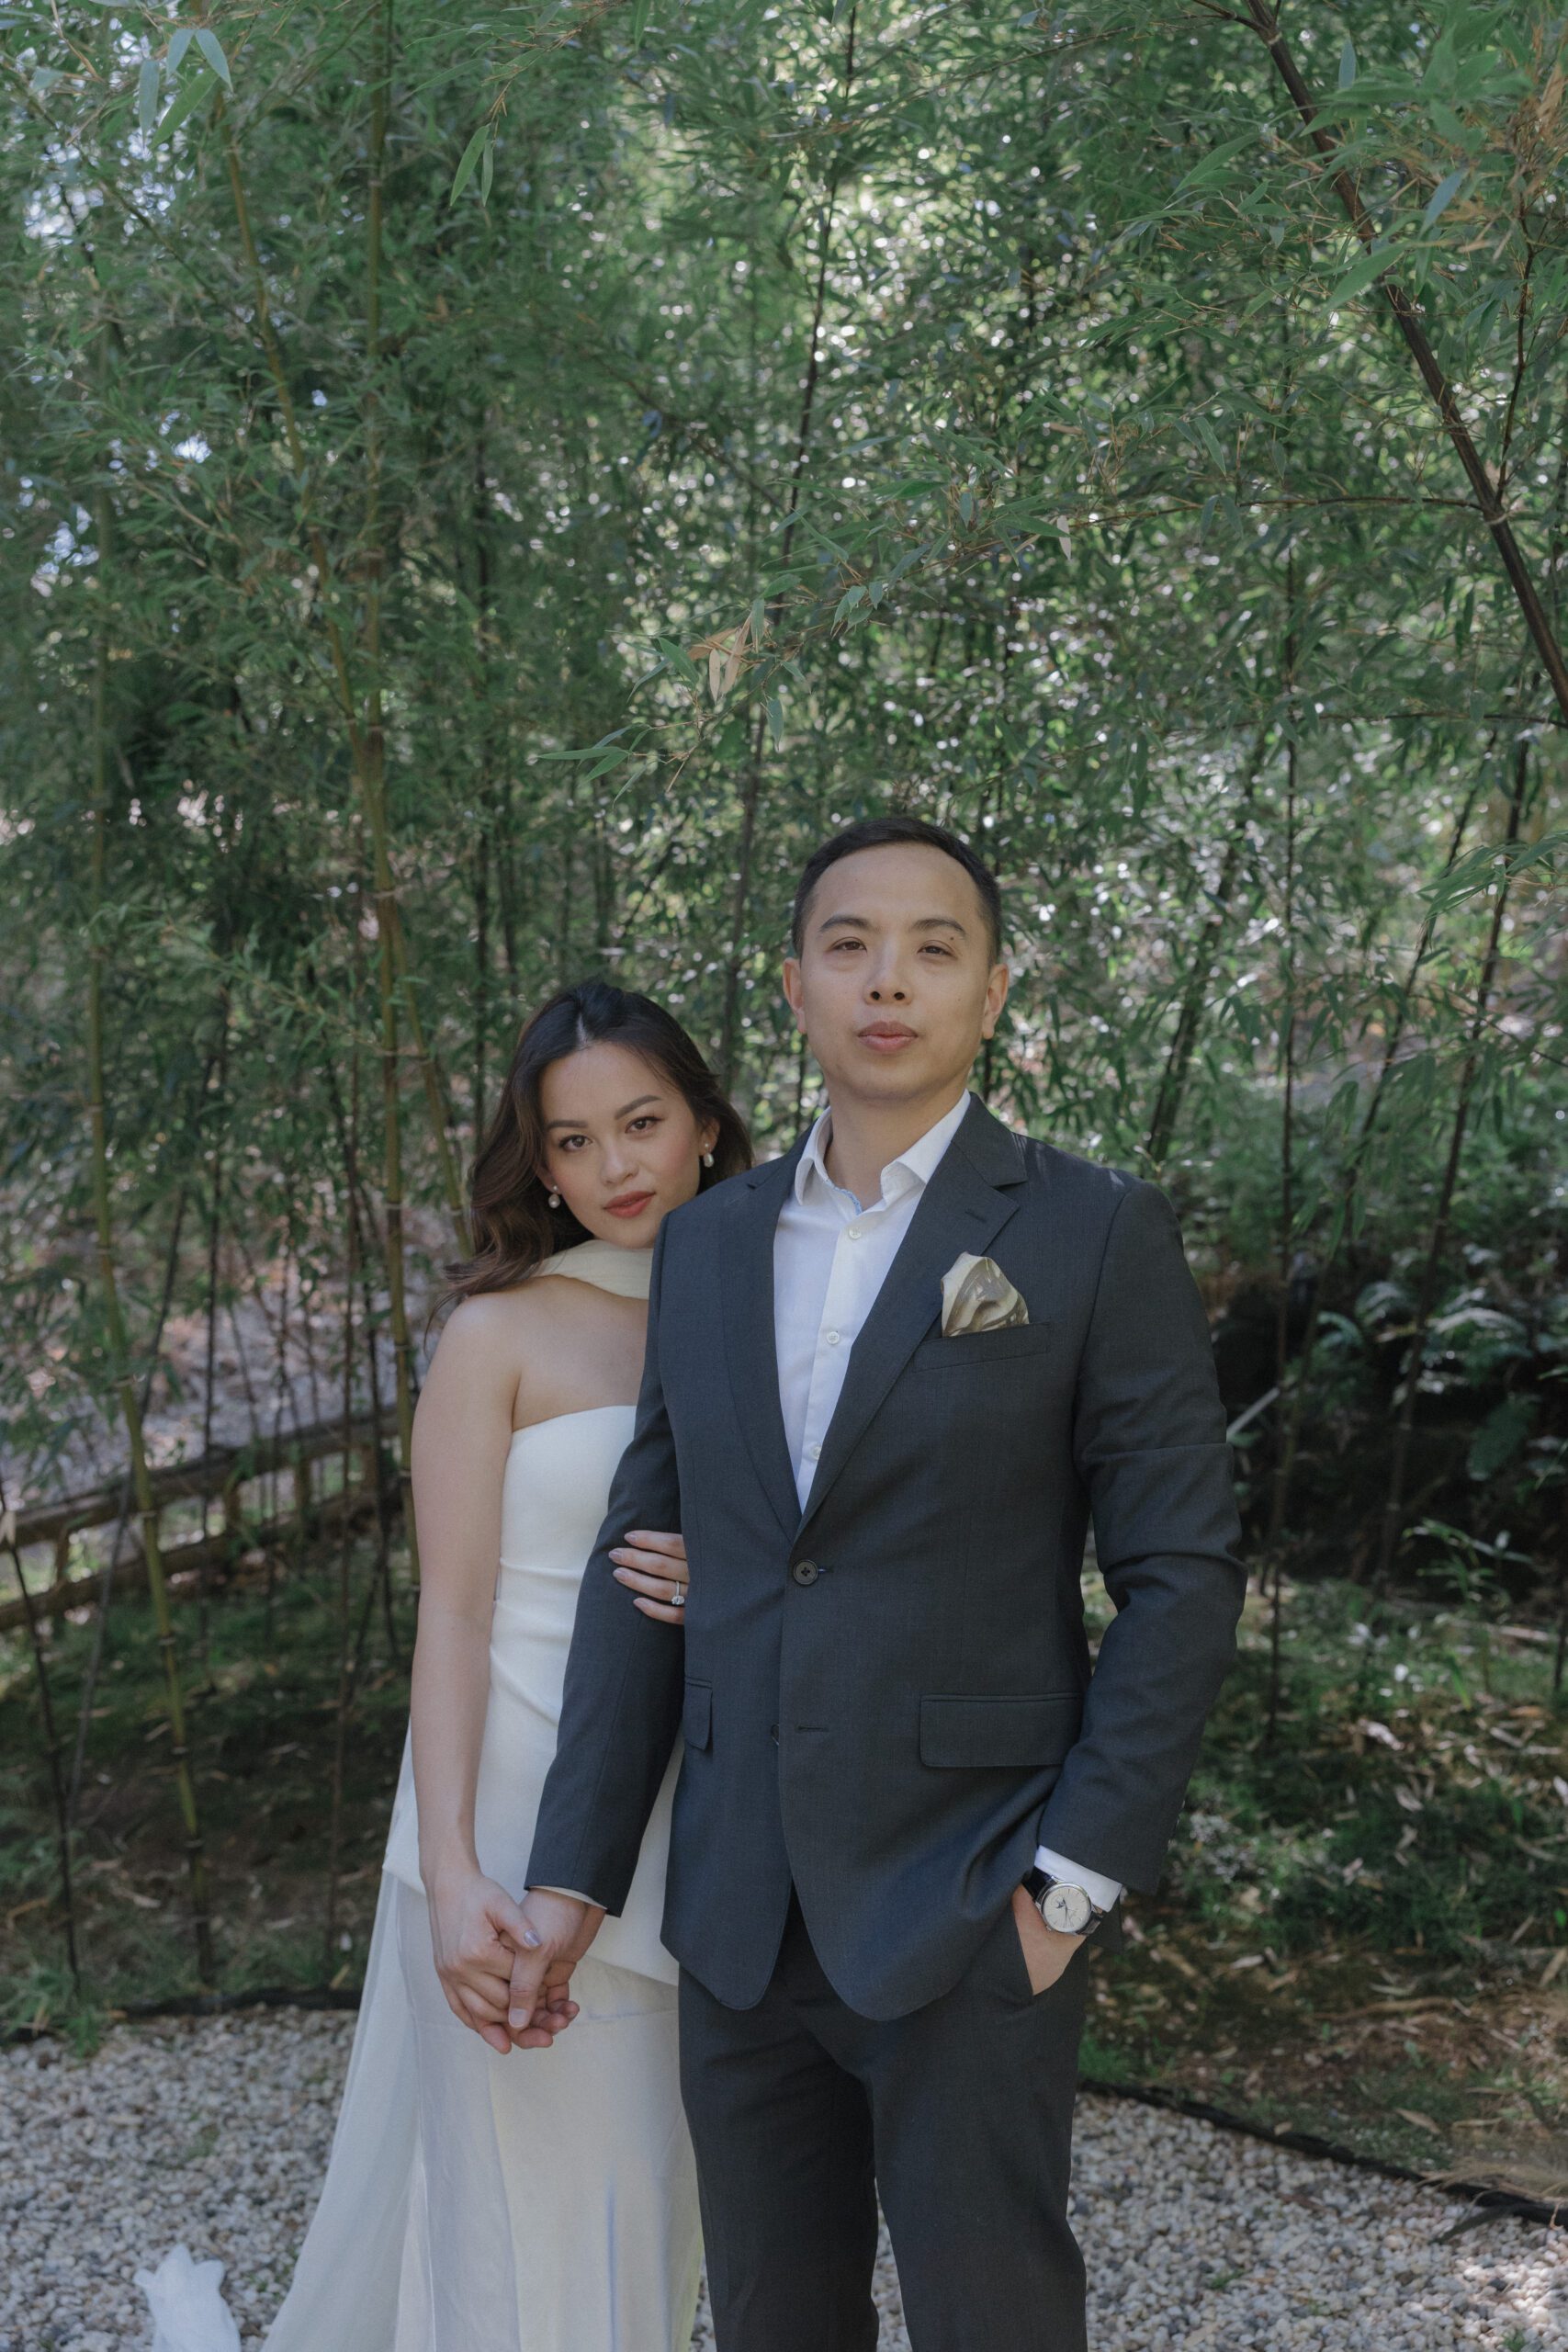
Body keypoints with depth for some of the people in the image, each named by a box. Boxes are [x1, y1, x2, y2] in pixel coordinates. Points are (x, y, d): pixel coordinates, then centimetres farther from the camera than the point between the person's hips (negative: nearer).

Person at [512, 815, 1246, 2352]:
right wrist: (575, 1870, 4)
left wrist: (1078, 1876, -12)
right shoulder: (704, 1244, 6)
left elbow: (1180, 1573, -7)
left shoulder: (1098, 1235, -7)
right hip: (740, 1912, 4)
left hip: (969, 1916, -4)